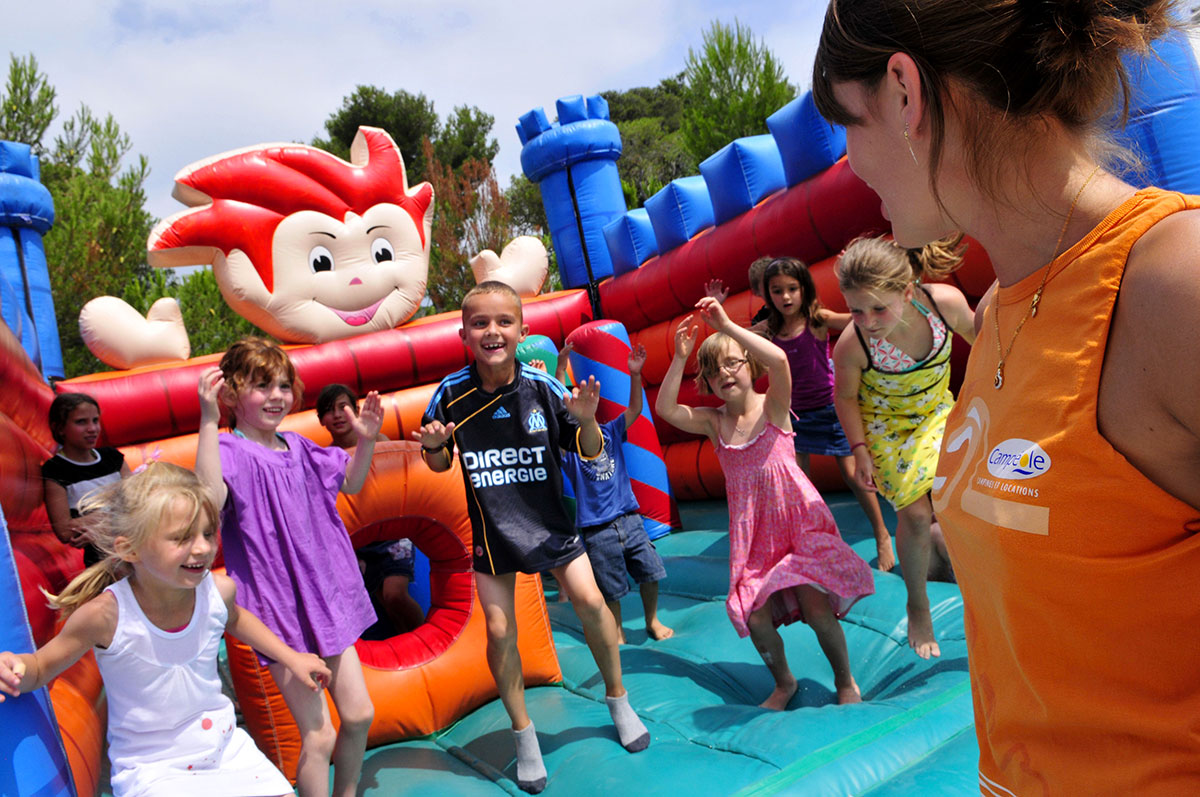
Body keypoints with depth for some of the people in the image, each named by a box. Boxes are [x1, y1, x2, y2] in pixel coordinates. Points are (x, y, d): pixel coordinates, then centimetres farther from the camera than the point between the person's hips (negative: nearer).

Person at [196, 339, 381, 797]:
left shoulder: (298, 447, 5)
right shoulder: (229, 451, -15)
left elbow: (351, 483, 18)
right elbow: (209, 499, -37)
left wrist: (365, 440, 1)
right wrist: (208, 421, -39)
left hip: (325, 598, 7)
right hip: (279, 608, -7)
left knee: (359, 714, 15)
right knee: (319, 735, -2)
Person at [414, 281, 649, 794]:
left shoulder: (543, 387, -14)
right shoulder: (451, 394, -12)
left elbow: (590, 452, -6)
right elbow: (439, 465, 4)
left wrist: (586, 419, -26)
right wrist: (433, 445, -19)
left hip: (549, 519, 0)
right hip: (493, 527, 1)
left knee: (590, 602, -3)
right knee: (499, 631, 1)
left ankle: (618, 700, 26)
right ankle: (524, 737, 23)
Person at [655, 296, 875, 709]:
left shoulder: (773, 406, -6)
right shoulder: (713, 422, 3)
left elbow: (778, 359, -26)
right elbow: (665, 409, -11)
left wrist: (725, 325, -26)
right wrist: (679, 358, -15)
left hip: (799, 519, -3)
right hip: (754, 531, 4)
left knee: (815, 603, -11)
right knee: (755, 615, -3)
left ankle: (845, 680, 18)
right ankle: (783, 682, 28)